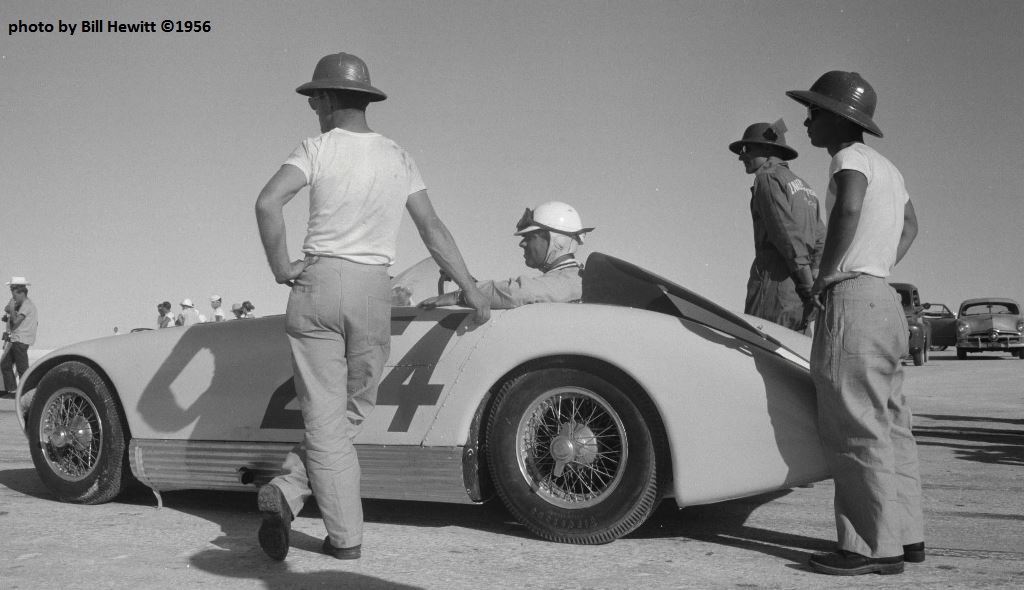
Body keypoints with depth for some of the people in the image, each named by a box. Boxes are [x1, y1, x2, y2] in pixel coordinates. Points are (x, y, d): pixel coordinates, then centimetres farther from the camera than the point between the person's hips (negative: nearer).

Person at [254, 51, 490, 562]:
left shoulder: (318, 148, -2)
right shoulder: (399, 158, 9)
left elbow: (267, 202, -17)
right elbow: (434, 230, 9)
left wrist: (280, 267, -6)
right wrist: (471, 290, 14)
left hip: (317, 284, -2)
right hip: (373, 291, 2)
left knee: (325, 416, 3)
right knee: (353, 411, 15)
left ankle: (345, 536, -1)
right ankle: (289, 491, 5)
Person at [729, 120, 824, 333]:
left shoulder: (768, 178, -2)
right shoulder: (805, 189, 26)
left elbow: (789, 236, -13)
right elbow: (821, 243, 18)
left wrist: (809, 289, -15)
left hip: (776, 280, -8)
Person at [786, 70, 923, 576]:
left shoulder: (851, 158, -8)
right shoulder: (887, 168, 20)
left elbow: (849, 207, -30)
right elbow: (910, 225, 37)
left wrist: (826, 274, -21)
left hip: (851, 302, -10)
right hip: (885, 300, 10)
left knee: (856, 428, -8)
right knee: (889, 425, 12)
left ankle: (875, 547, -6)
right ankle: (906, 534, 17)